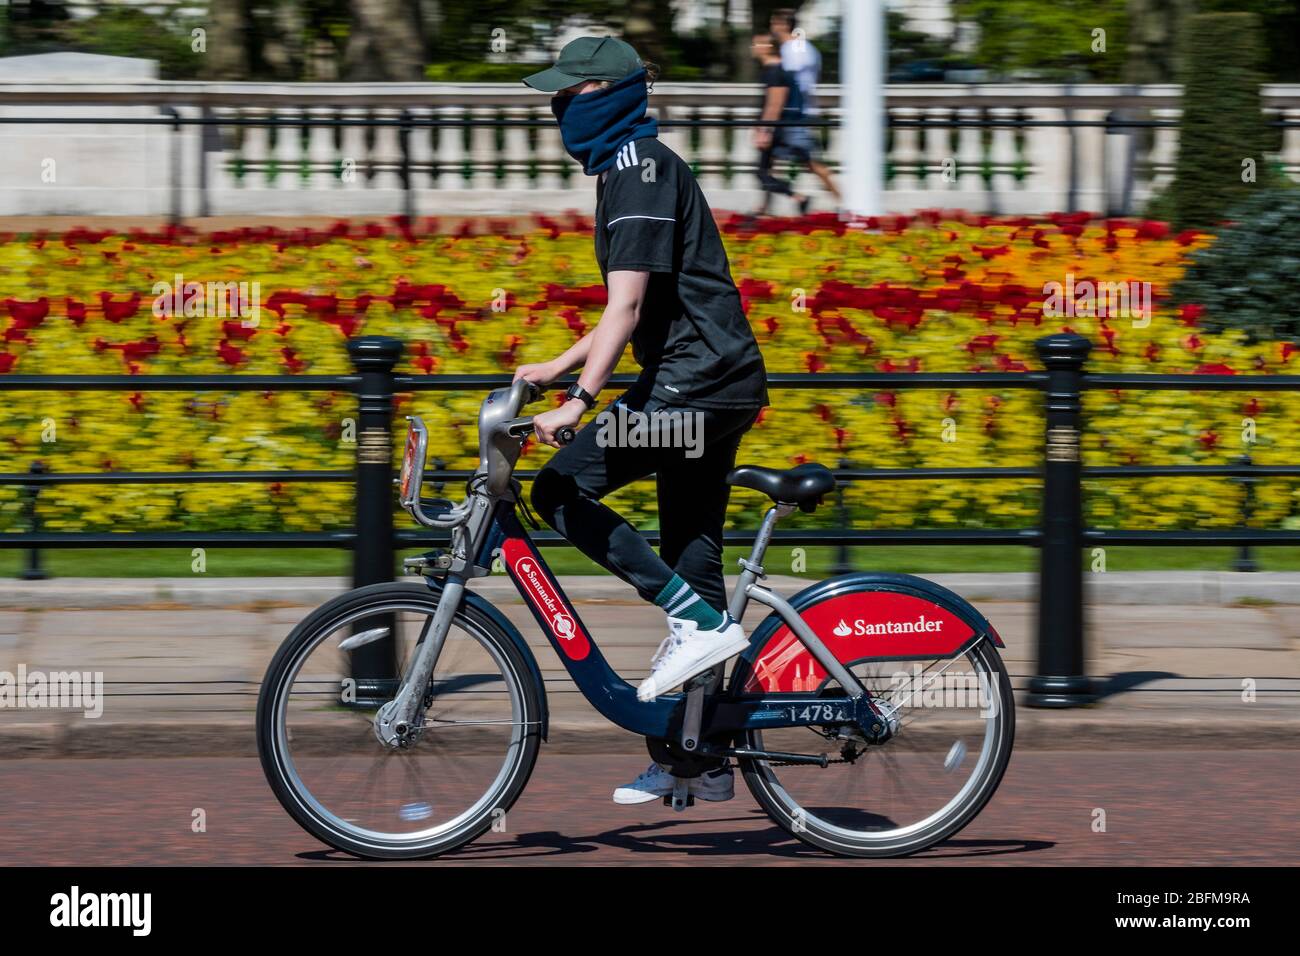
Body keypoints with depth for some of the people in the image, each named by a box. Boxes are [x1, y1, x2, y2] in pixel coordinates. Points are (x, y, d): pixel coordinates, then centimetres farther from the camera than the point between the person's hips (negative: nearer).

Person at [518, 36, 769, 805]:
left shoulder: (639, 168, -11)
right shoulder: (634, 167, 20)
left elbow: (627, 306, -21)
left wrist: (579, 402, -29)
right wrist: (556, 366, 24)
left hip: (692, 382, -10)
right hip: (717, 387, 10)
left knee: (561, 490, -12)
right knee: (691, 563, 10)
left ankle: (699, 623, -14)